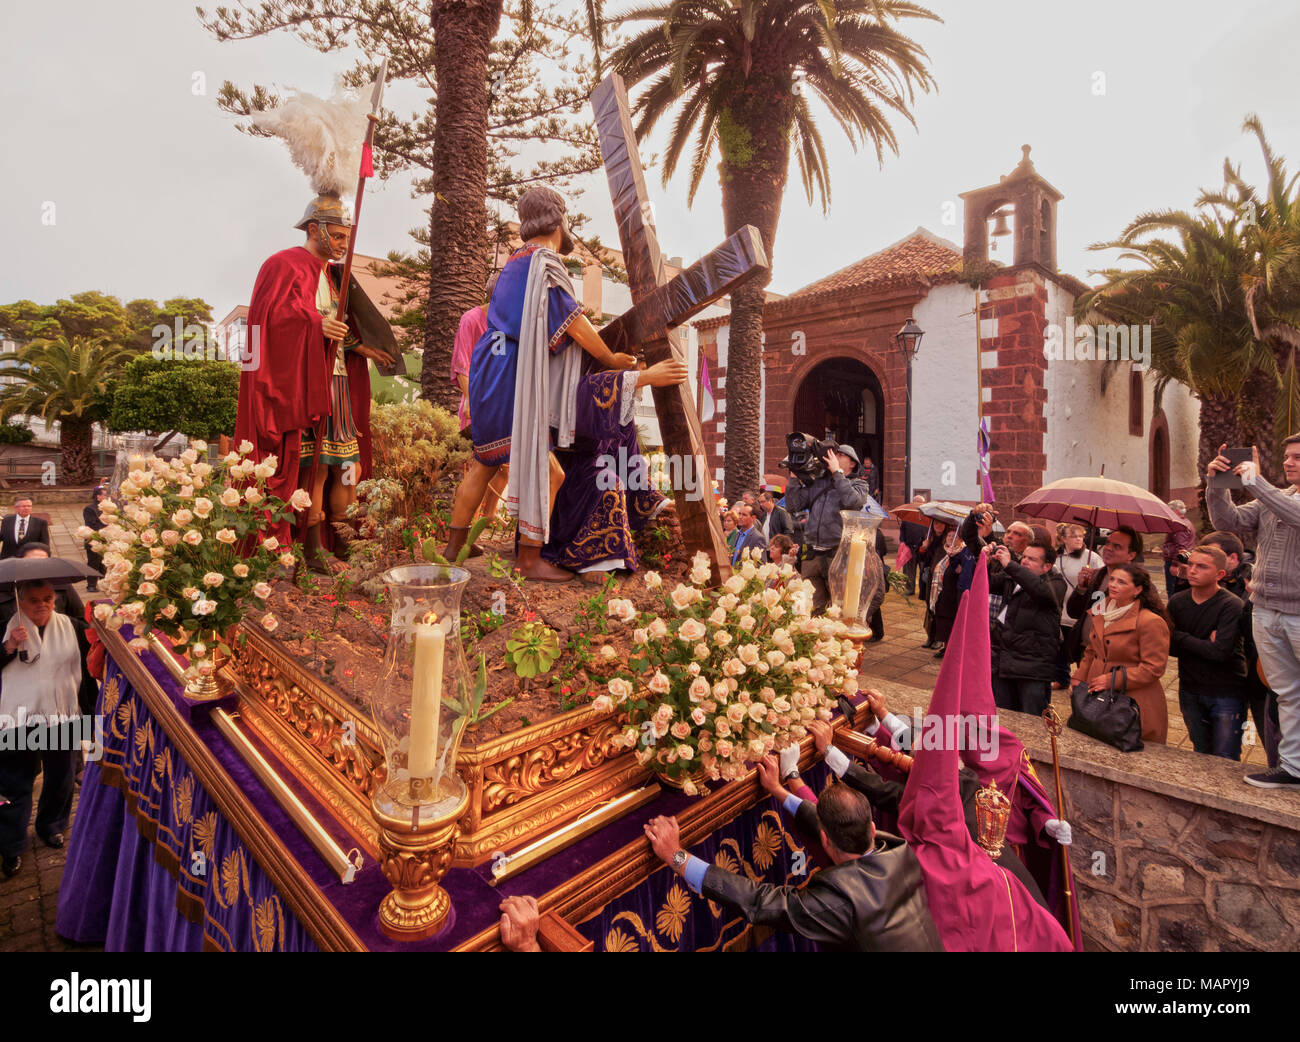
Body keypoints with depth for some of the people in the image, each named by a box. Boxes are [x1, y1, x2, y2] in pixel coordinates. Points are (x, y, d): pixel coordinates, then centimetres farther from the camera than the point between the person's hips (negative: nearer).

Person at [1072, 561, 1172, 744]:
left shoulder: (1151, 622, -15)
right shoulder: (1102, 612, 8)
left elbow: (1153, 668, -16)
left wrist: (1112, 680, -19)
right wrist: (1078, 679, 8)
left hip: (1133, 705, -6)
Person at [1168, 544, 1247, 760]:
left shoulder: (1231, 606, -14)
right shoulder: (1177, 601, 0)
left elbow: (1221, 652, -23)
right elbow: (1169, 647, -2)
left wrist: (1181, 638, -13)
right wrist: (1204, 645, -16)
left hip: (1227, 694, -4)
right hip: (1190, 691, 4)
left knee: (1225, 762, 2)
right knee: (1201, 756, 18)